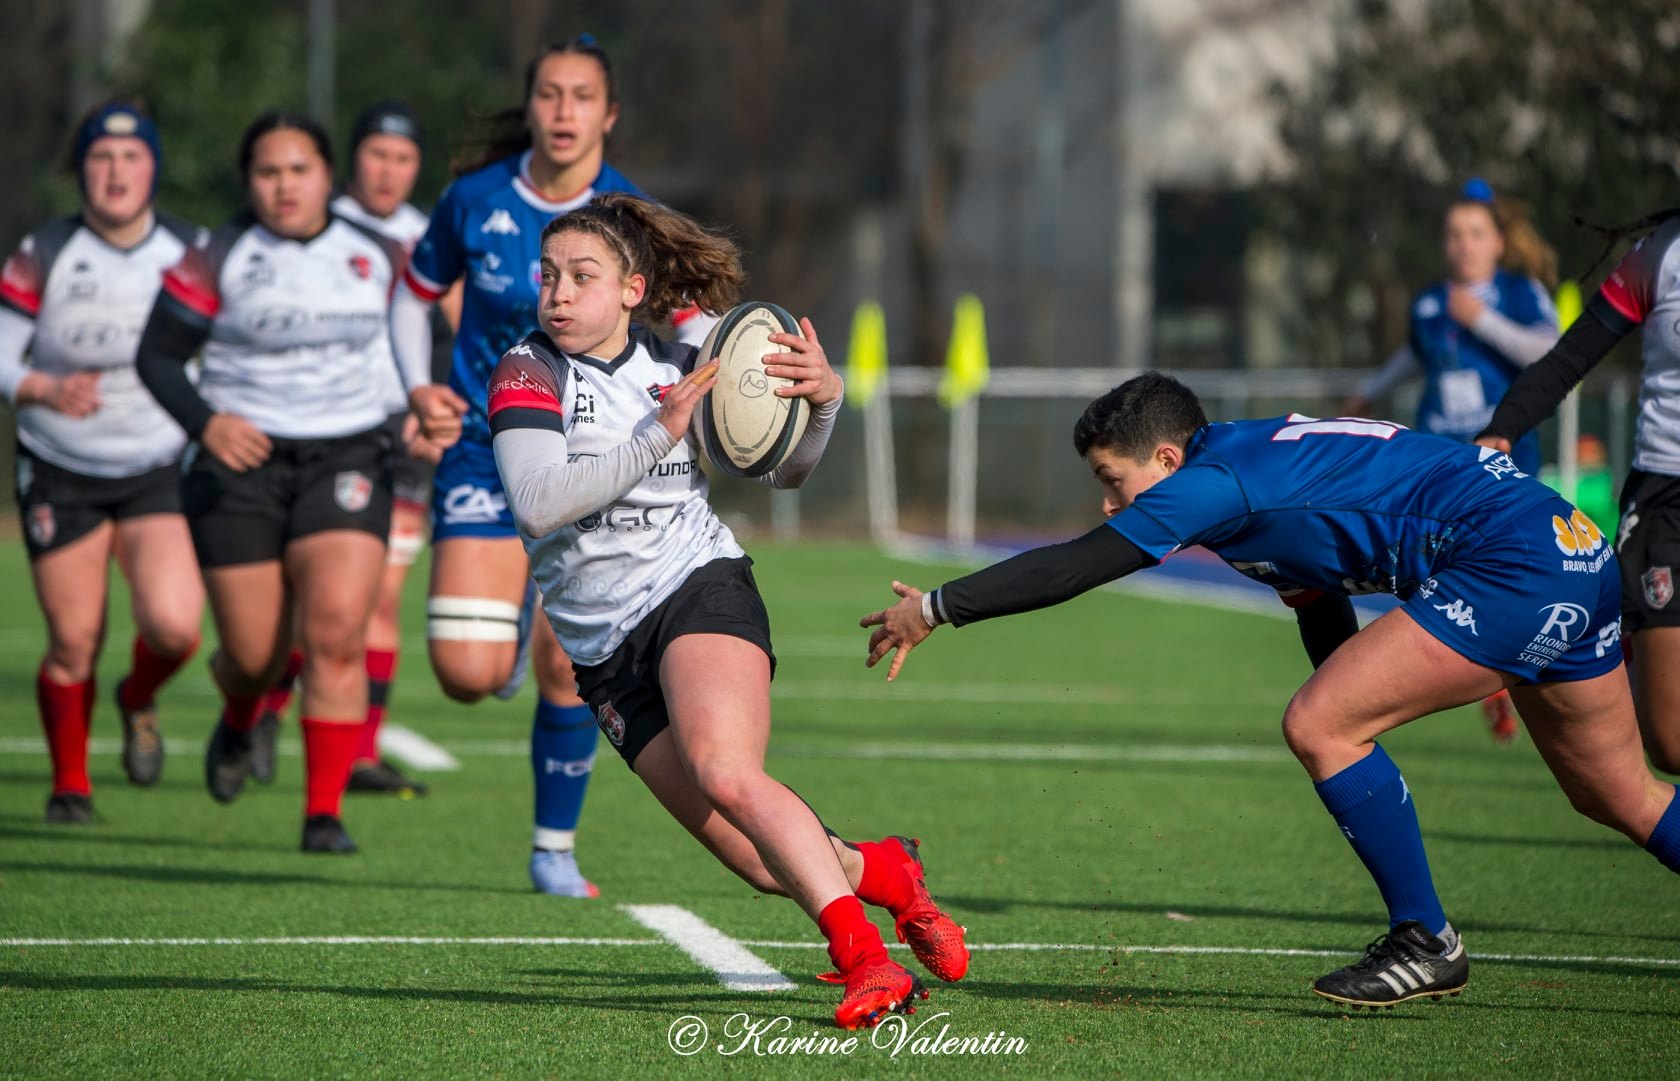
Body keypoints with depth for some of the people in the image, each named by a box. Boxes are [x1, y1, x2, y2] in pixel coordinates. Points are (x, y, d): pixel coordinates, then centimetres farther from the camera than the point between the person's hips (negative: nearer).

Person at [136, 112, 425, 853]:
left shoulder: (377, 258, 5)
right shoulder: (220, 259, -3)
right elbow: (157, 355, -1)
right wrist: (205, 422, -17)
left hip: (346, 459, 1)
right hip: (241, 462, -1)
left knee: (337, 635, -17)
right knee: (253, 654, 2)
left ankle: (324, 813, -12)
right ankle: (239, 719, 41)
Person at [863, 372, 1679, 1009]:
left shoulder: (1215, 482, -12)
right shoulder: (1261, 463, 18)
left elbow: (1069, 569, -14)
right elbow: (1322, 600, 28)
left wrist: (935, 608, -7)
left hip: (1511, 564, -11)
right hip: (1578, 552, 11)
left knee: (1318, 727, -9)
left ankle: (1425, 943, 0)